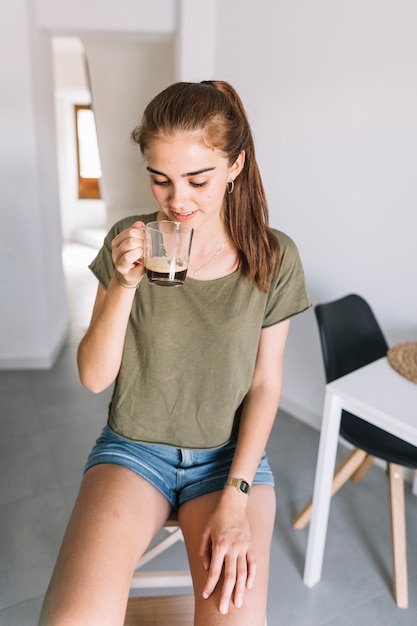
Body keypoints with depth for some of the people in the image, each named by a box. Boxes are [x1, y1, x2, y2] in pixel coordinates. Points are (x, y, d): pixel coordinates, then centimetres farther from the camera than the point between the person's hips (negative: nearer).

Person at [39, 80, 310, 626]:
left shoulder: (274, 257, -7)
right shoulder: (130, 242, -6)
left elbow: (265, 384, -4)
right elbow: (94, 378, -6)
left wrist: (235, 498, -11)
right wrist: (123, 285, -22)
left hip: (232, 453, 1)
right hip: (134, 447, 1)